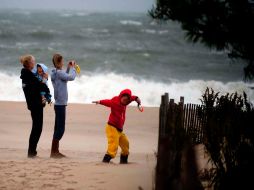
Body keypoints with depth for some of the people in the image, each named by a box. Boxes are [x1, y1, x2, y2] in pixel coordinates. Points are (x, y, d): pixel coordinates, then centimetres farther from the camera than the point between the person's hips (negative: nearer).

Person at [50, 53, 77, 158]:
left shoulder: (57, 73, 12)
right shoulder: (59, 73, -16)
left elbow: (65, 78, 26)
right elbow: (71, 77, -22)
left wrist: (69, 68, 18)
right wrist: (72, 68, -6)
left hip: (59, 104, 10)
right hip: (60, 104, -10)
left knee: (58, 128, 14)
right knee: (60, 129, -6)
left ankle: (56, 151, 18)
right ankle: (53, 152, -4)